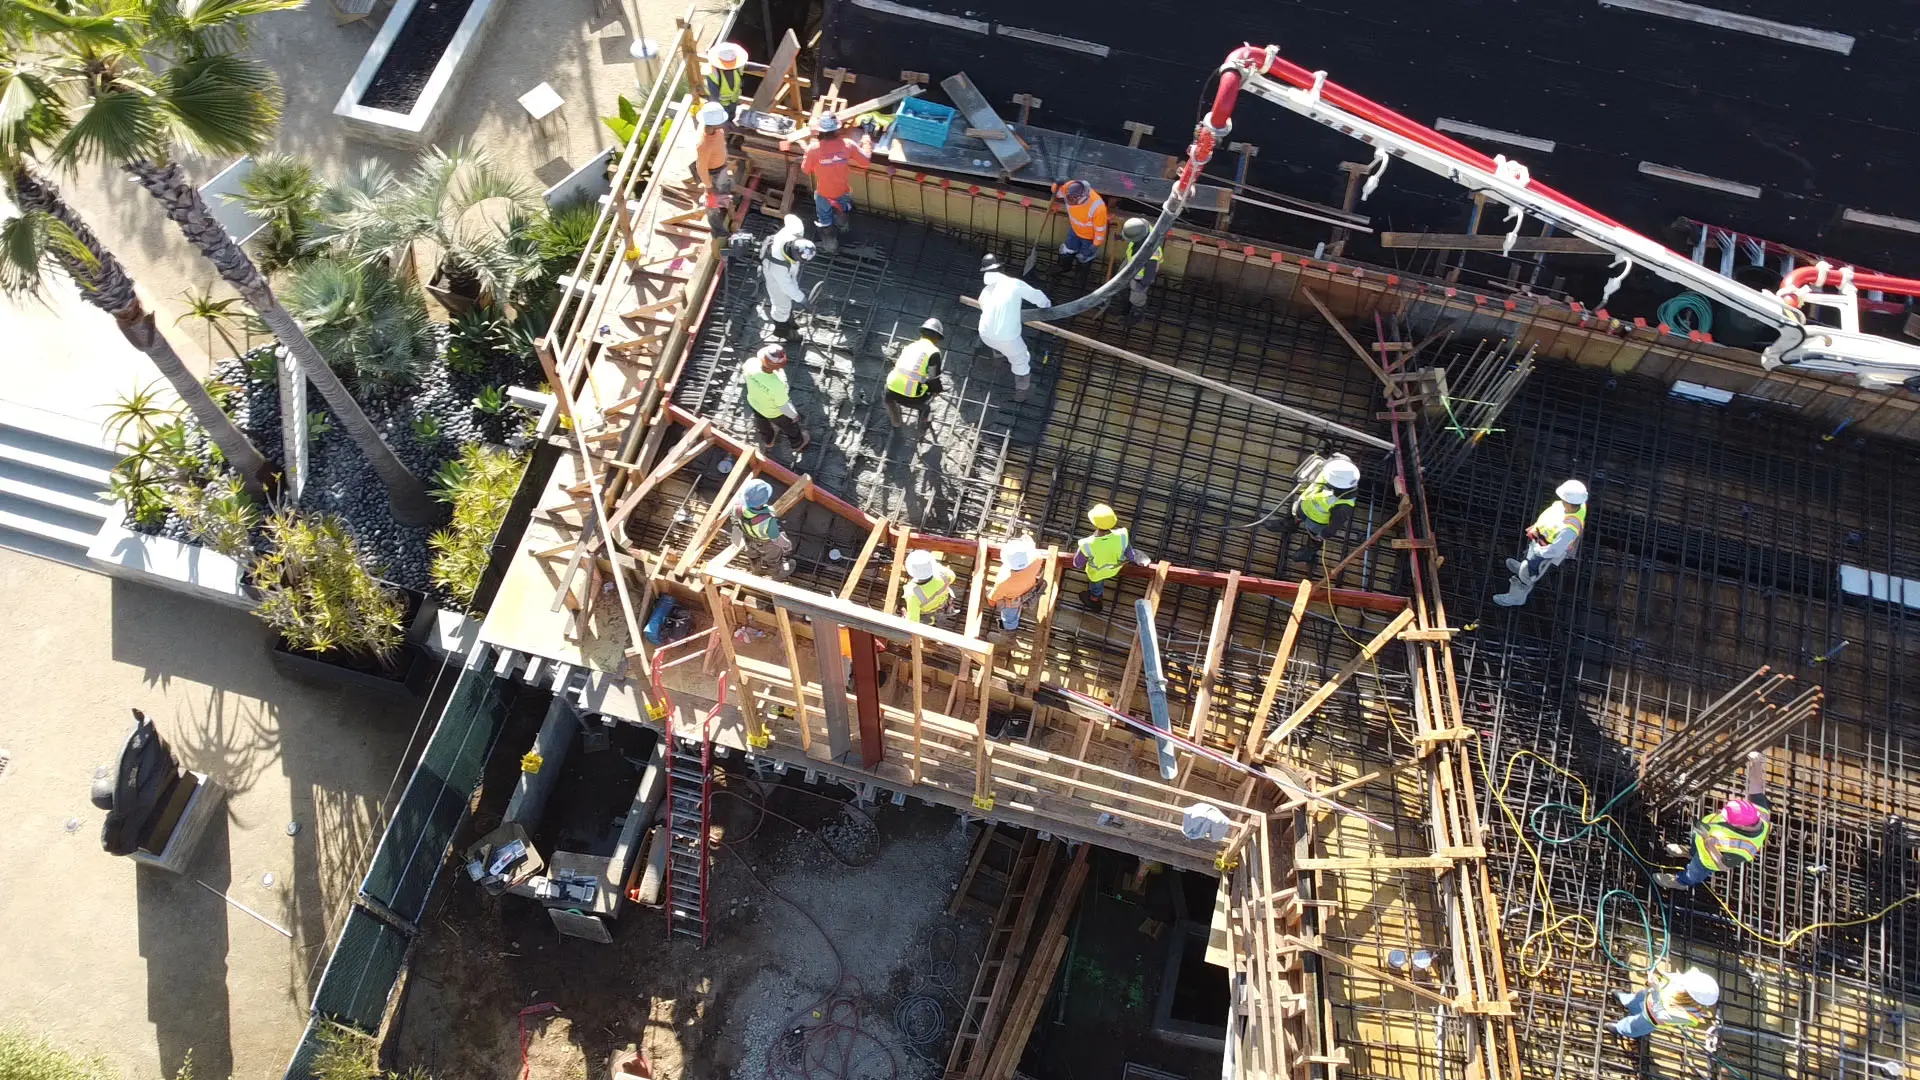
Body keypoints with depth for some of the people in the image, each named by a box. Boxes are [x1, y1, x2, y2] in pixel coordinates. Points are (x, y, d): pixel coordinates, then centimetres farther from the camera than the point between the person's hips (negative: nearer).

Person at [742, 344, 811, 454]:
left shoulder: (750, 363, -36)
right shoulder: (777, 386, -48)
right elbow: (784, 406, -26)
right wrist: (794, 415, -6)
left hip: (754, 402, 4)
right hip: (774, 412, -4)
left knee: (762, 423, 37)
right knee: (789, 426, 30)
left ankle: (768, 440, 70)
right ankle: (798, 443, 63)